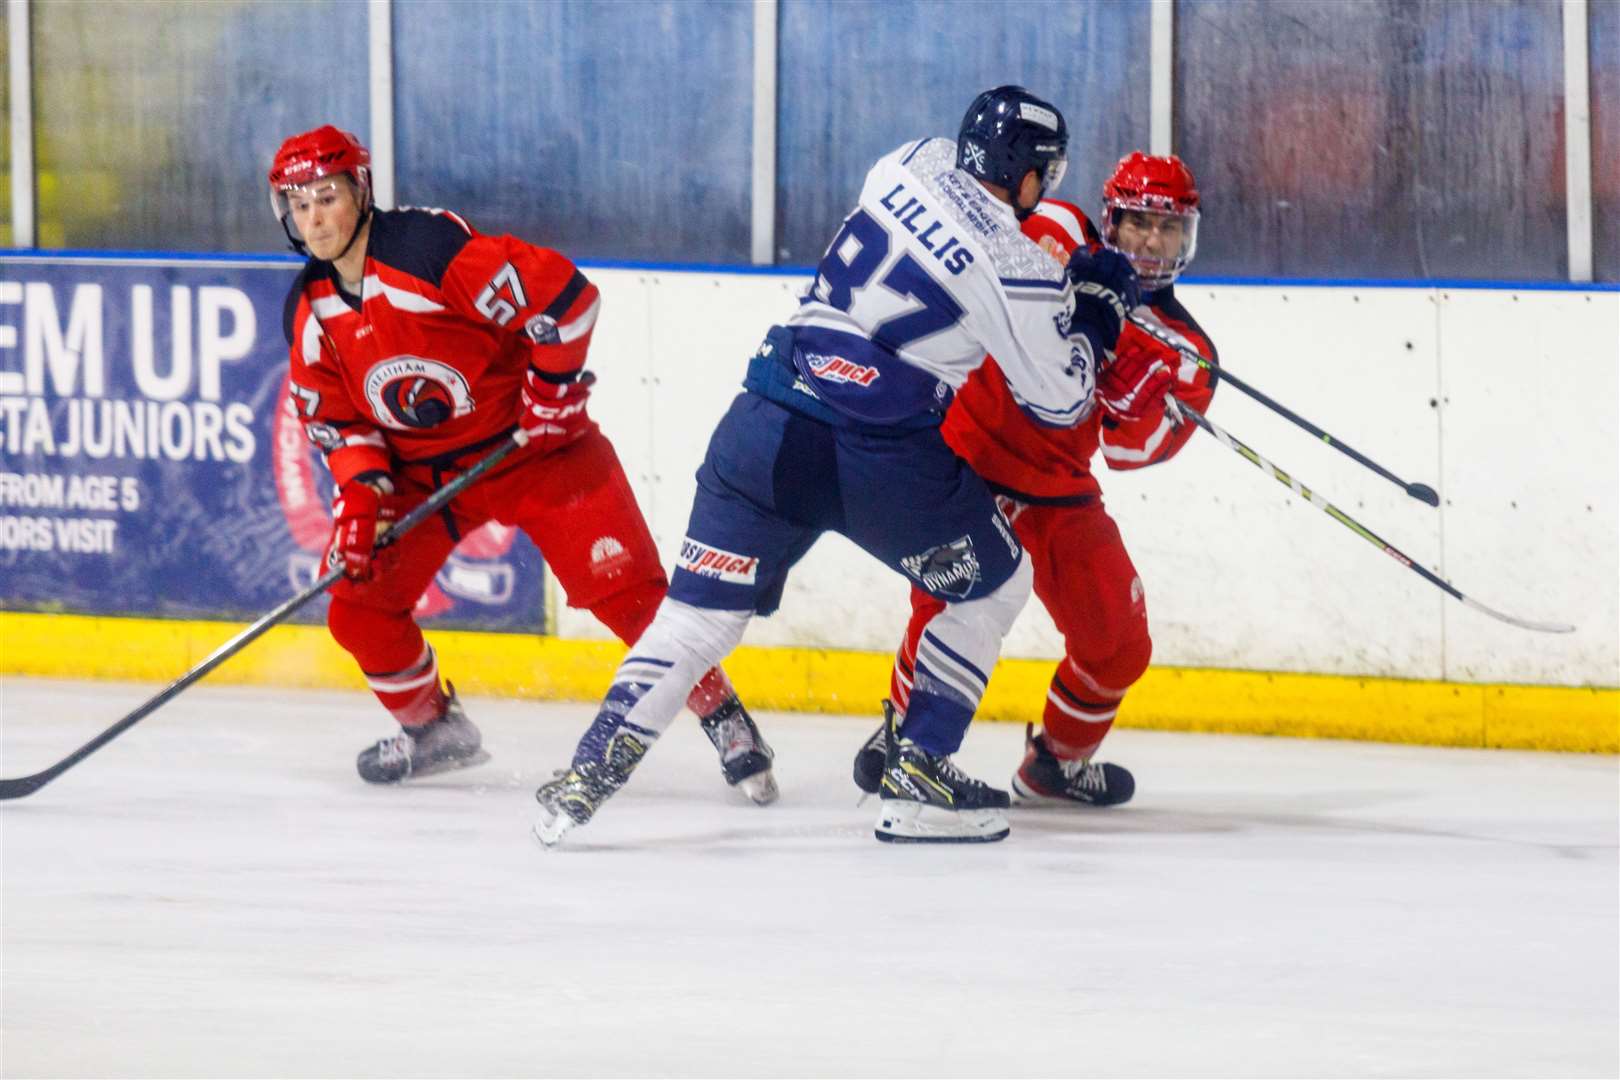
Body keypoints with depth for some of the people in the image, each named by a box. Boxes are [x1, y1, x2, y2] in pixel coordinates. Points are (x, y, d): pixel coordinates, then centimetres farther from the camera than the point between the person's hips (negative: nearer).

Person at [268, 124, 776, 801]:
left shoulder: (432, 249, -26)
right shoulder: (309, 313, -3)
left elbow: (562, 294, -25)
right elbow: (336, 417, 4)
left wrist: (554, 389, -17)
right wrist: (360, 494, -13)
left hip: (530, 441, -6)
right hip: (419, 469, 6)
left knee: (623, 585, -15)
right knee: (358, 602, -5)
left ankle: (723, 717, 0)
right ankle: (432, 727, 19)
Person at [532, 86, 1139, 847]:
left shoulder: (914, 164, 9)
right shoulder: (1017, 274, -8)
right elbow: (1060, 400, 2)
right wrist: (1094, 313, 18)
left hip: (766, 429, 5)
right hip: (881, 460, -5)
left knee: (699, 612, 10)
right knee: (993, 583, 20)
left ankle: (588, 777, -3)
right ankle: (916, 773, 14)